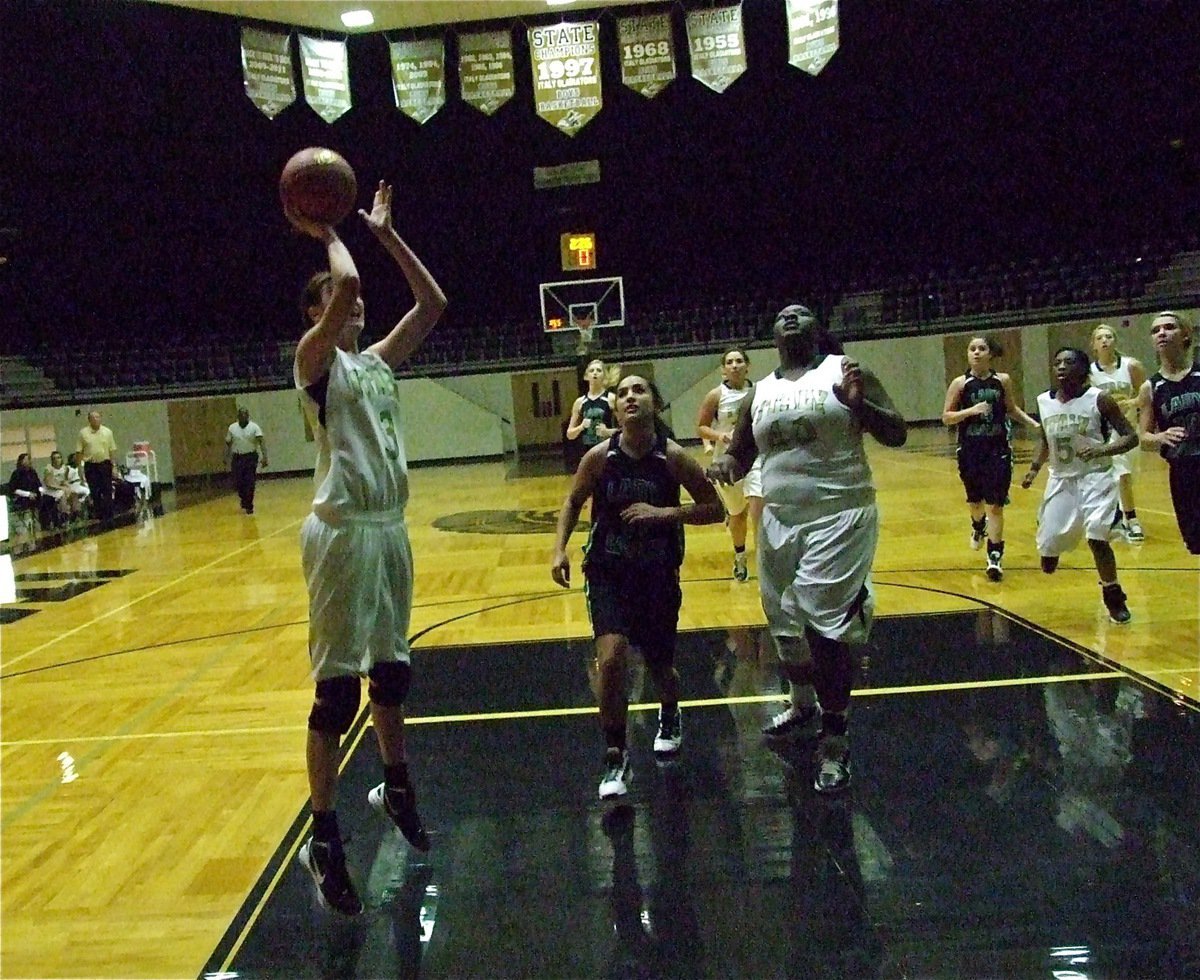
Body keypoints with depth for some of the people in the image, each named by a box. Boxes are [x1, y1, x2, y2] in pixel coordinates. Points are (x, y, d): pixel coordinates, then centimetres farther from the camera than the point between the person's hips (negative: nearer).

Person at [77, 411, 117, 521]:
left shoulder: (107, 431, 3)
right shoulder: (83, 433, 1)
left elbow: (112, 450, 4)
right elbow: (80, 452, 2)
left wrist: (114, 465, -1)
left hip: (105, 464, 0)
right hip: (90, 466, 0)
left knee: (107, 492, 0)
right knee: (95, 494, 4)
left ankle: (108, 516, 5)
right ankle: (99, 516, 12)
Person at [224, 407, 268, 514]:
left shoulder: (254, 427, -5)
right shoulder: (232, 427, 4)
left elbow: (261, 441, -12)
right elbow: (228, 443, 10)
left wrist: (264, 457, -21)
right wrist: (226, 457, 4)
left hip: (251, 457, -2)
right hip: (237, 458, 2)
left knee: (250, 484, -4)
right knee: (238, 484, 3)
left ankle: (249, 506, 6)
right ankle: (244, 499, 31)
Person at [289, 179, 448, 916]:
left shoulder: (379, 361, 14)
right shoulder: (315, 359, -7)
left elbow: (435, 303, 13)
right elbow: (345, 280, -23)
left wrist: (387, 234, 14)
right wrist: (325, 234, -6)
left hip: (391, 529, 8)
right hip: (343, 532, -8)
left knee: (392, 669, 20)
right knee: (338, 686, -3)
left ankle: (397, 787, 41)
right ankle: (325, 840, 8)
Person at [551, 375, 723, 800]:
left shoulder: (673, 457, -14)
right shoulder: (600, 456, -11)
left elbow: (714, 509, -9)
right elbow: (573, 501, 6)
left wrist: (664, 513, -22)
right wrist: (560, 549, -6)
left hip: (659, 575, 0)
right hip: (608, 573, 0)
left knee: (659, 666, 12)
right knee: (611, 656, -20)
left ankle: (670, 716, 50)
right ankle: (615, 757, -2)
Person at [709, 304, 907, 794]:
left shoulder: (845, 371, -2)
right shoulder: (759, 393, 10)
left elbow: (897, 434, -5)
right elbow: (740, 452, 17)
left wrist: (859, 405, -24)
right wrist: (725, 463, -7)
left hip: (839, 516, -6)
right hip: (779, 520, 6)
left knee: (825, 628, -11)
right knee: (785, 625, 17)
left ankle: (834, 743, 4)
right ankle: (803, 707, 42)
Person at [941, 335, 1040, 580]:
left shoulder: (1003, 380, 1)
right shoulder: (960, 384, -6)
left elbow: (1011, 409, 17)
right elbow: (946, 417, -8)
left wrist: (1034, 424, 8)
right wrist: (971, 410, -22)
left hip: (998, 450, 0)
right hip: (970, 452, 0)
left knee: (995, 505, -5)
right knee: (975, 502, 18)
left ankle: (995, 556, 1)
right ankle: (979, 525, 52)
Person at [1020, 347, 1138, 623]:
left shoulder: (1099, 399, -13)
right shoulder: (1044, 402, 1)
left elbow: (1131, 437, -11)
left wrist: (1102, 449, -28)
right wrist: (1034, 468, 6)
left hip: (1094, 478, -4)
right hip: (1060, 480, 4)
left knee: (1096, 537, -21)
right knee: (1048, 545, 4)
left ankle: (1114, 597, 2)